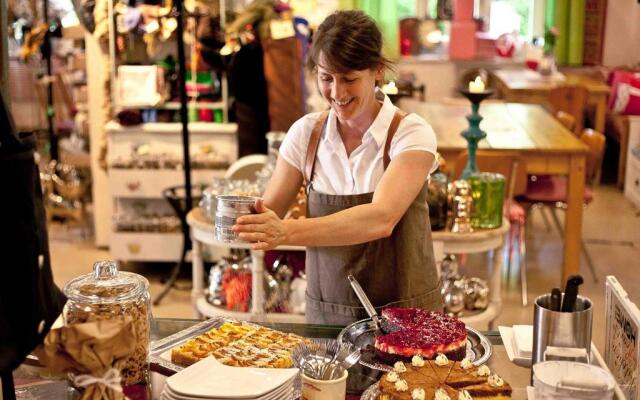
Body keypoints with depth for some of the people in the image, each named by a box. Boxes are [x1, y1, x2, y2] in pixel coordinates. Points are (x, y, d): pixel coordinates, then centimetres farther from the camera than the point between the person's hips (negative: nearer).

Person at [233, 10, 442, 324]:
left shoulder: (411, 134, -14)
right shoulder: (305, 133, -3)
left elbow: (381, 219, -29)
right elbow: (269, 211, -3)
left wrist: (288, 231, -40)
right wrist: (244, 219, -26)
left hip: (404, 313, -2)